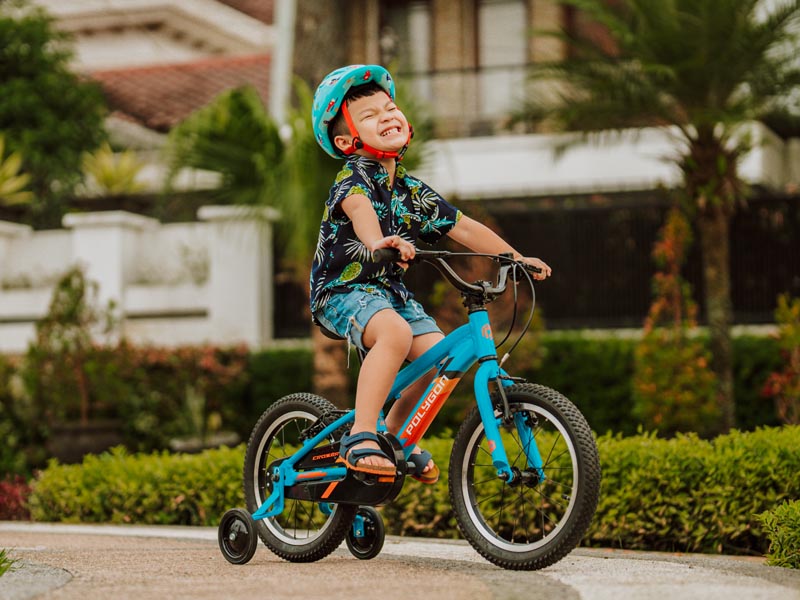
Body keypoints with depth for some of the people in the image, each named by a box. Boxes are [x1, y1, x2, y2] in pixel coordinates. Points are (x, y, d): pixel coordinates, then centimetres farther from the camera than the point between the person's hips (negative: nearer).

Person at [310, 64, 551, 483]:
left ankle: (394, 434, 12)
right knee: (395, 333, -35)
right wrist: (377, 242, -57)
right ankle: (360, 436, -31)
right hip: (342, 290, -7)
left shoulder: (413, 192, 10)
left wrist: (516, 258, 8)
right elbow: (357, 205, -36)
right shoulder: (354, 175, -12)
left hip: (389, 291, 7)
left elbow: (464, 229, 15)